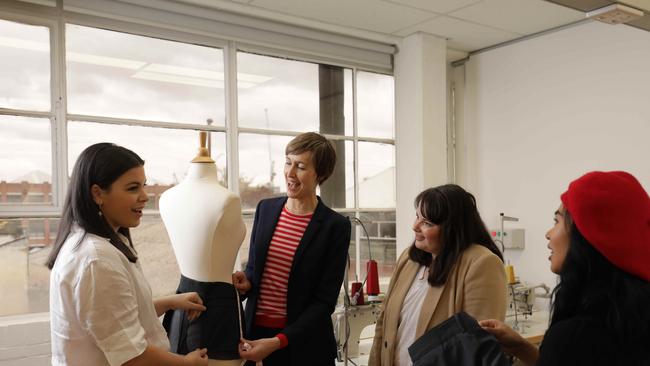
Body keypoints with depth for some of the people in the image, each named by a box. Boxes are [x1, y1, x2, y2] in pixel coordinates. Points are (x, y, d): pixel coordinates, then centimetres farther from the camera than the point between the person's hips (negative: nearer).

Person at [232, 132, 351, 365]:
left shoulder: (335, 226, -11)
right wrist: (246, 281, -8)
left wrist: (278, 342, -18)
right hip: (254, 332, 4)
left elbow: (325, 300, -11)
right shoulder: (266, 208, 2)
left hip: (303, 344, -3)